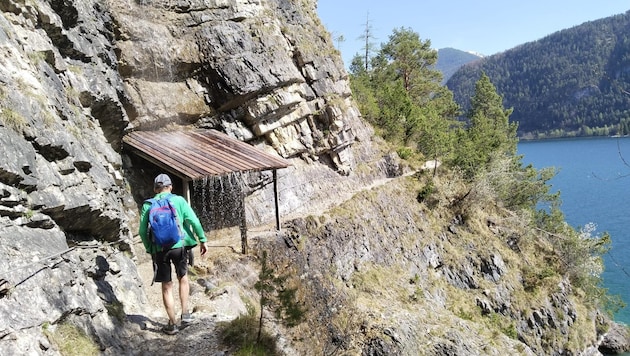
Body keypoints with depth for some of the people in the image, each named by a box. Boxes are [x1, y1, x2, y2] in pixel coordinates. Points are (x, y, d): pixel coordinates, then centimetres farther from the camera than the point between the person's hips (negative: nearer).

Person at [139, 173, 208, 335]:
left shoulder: (148, 205, 8)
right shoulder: (178, 200, 4)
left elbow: (142, 231, 8)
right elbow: (193, 220, -4)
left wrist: (149, 248, 19)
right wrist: (202, 240, 1)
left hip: (159, 249, 1)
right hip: (179, 245, -1)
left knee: (167, 286, 9)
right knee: (183, 278, 22)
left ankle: (172, 324, 16)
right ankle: (185, 314, 17)